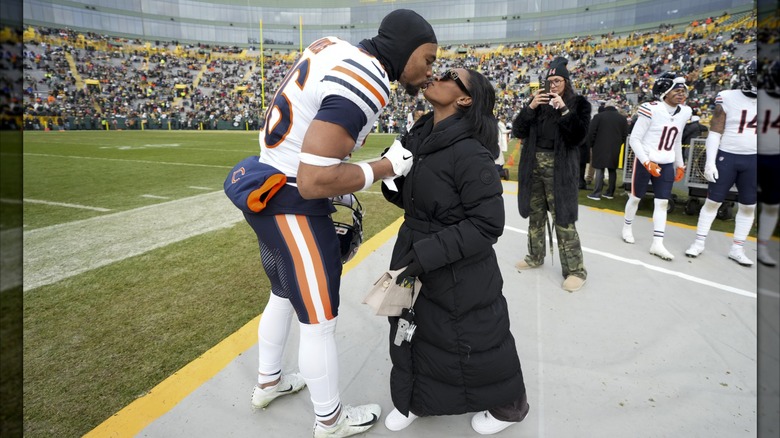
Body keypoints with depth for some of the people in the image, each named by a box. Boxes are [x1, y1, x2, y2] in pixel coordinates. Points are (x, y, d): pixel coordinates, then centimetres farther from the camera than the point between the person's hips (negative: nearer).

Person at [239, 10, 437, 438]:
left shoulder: (334, 46, 6)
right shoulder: (365, 84, -22)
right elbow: (314, 181, -28)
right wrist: (389, 166, -16)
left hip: (268, 190, 10)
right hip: (293, 205, -10)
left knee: (284, 295, 27)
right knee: (318, 320, 7)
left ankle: (268, 382, 49)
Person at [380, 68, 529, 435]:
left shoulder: (470, 153, -24)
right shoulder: (419, 137, 0)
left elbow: (487, 224, -23)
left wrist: (427, 254, -26)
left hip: (460, 273, -7)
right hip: (415, 257, 8)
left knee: (474, 341, 13)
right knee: (410, 332, 21)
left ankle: (506, 405, 44)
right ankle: (414, 399, 50)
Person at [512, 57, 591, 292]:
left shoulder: (578, 103, 0)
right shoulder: (539, 101, 10)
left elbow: (578, 136, -12)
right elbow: (517, 131, 2)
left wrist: (564, 110, -19)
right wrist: (530, 107, -10)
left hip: (560, 168, -4)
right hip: (534, 166, 5)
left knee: (563, 219, -5)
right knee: (535, 214, 14)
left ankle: (576, 269, 5)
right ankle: (535, 257, 31)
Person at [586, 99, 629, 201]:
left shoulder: (598, 116, -5)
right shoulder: (622, 118, 8)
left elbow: (591, 133, -6)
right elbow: (625, 134, 9)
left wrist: (590, 145, 5)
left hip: (600, 147, -4)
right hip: (615, 148, 4)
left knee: (600, 170, -3)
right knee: (612, 170, 10)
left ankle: (597, 193, -6)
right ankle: (610, 193, 14)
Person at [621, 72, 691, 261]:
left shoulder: (684, 112, 5)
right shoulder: (651, 110, -17)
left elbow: (677, 142, 17)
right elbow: (634, 139, -15)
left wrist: (680, 165, 19)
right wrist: (647, 163, -20)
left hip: (666, 165, 6)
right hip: (645, 162, -5)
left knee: (662, 202, 0)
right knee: (636, 197, 9)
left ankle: (657, 244, 1)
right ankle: (627, 228, 33)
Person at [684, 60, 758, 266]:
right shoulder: (729, 98, -8)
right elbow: (715, 132, -7)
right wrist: (710, 161, -12)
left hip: (752, 160, 4)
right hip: (726, 157, -4)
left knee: (748, 206, 7)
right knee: (713, 201, 4)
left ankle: (737, 249, 18)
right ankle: (699, 242, 15)